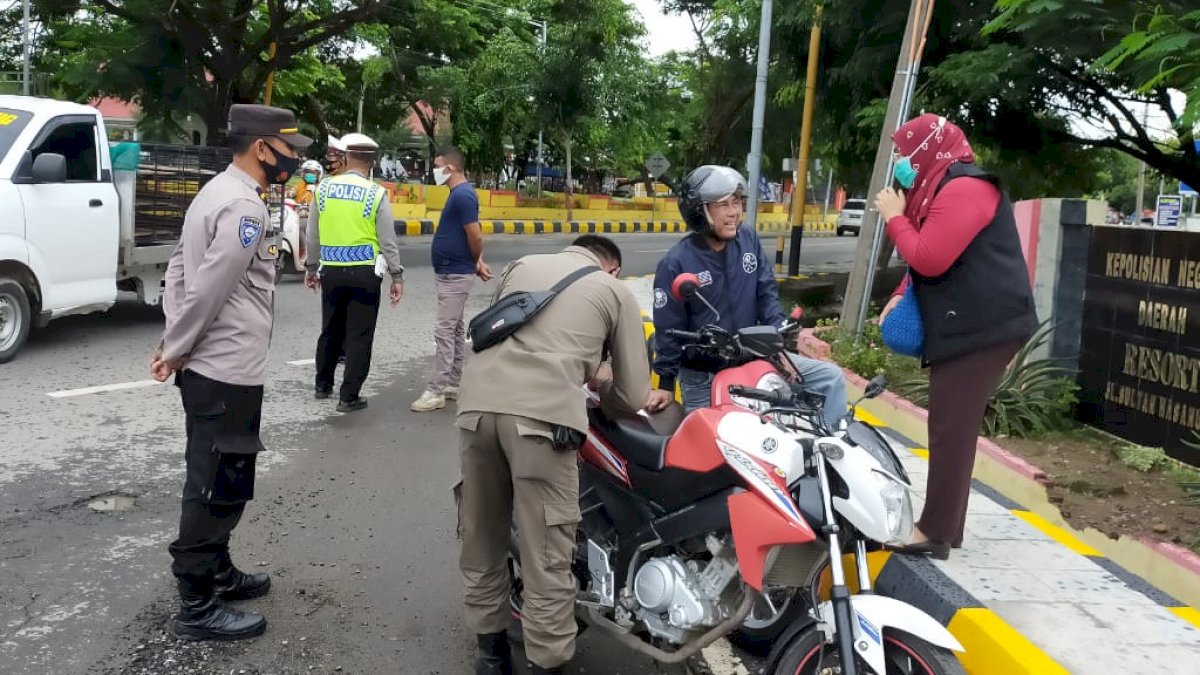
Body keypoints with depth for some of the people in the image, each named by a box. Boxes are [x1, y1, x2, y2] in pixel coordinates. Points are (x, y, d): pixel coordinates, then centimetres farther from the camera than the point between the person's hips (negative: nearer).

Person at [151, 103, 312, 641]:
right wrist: (176, 351, -9)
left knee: (211, 483, 20)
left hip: (208, 367, 10)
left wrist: (173, 343, 9)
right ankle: (197, 607, 10)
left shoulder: (217, 192, 12)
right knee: (220, 489, -1)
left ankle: (217, 573, 35)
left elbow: (179, 270, 14)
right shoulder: (244, 207, -19)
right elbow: (207, 291, -22)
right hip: (228, 372, -10)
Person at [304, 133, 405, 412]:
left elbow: (313, 235, 8)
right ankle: (349, 397, 7)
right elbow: (388, 240, -7)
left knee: (331, 330, 20)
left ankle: (323, 385, 34)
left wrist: (311, 267, 20)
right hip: (364, 273, -4)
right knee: (359, 335, 4)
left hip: (331, 271, 4)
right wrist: (397, 276, 1)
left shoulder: (324, 189, 1)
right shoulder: (376, 194, -8)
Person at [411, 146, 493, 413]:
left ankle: (436, 391, -5)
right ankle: (453, 385, 22)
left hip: (455, 275, -10)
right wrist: (478, 262, 8)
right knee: (455, 330, 14)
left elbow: (475, 235, -21)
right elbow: (472, 234, 18)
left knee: (444, 332, -8)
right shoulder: (459, 193, 13)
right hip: (451, 273, 10)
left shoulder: (462, 195, -18)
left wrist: (476, 262, -4)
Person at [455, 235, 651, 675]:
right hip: (542, 416, -4)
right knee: (546, 559, 4)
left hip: (478, 404, 5)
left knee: (482, 539, 20)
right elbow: (632, 397, 18)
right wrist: (599, 383, 40)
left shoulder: (522, 265, 29)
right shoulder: (617, 291, 19)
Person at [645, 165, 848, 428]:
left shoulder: (748, 240, -2)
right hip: (702, 374, -4)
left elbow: (767, 295, 2)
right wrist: (666, 383, -6)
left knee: (830, 378, -3)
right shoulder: (676, 263, -16)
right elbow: (669, 329, -10)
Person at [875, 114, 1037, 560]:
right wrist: (900, 296, 5)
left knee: (952, 431, -9)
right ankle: (944, 526, 20)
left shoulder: (963, 189, -15)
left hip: (982, 328, -11)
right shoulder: (940, 190, 19)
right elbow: (926, 261, 22)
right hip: (963, 327, 11)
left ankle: (935, 534, -4)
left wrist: (895, 217, -8)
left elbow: (929, 259, -21)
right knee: (951, 429, 12)